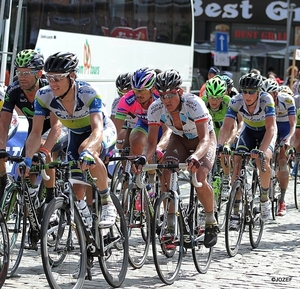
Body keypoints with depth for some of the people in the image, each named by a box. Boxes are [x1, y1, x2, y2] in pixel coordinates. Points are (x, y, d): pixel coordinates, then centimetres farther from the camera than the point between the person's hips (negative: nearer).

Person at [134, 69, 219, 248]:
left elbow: (205, 139, -41)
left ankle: (211, 222, -3)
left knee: (200, 179, -27)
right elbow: (152, 141, -23)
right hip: (180, 139, 3)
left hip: (203, 140, -3)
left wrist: (195, 157, -61)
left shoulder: (194, 104, -36)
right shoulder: (156, 109, -25)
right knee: (166, 175, -23)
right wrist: (144, 158, -45)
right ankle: (170, 224, -9)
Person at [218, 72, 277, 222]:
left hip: (266, 132, -3)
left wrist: (261, 150, -56)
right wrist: (220, 145, -50)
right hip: (248, 130, 3)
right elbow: (226, 126, -31)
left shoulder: (266, 100, -34)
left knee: (263, 161, -28)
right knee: (237, 163, -17)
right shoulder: (236, 101, -27)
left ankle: (265, 199, -4)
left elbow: (271, 128, -42)